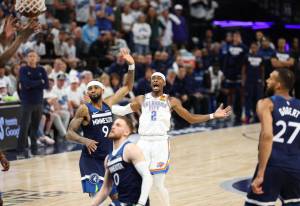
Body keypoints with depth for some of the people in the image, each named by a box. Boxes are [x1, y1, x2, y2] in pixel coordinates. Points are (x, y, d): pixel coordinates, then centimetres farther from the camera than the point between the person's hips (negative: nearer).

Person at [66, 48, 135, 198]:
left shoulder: (108, 104, 5)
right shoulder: (84, 109, -9)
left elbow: (128, 87, 10)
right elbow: (69, 133, -11)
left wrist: (131, 65, -2)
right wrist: (85, 140, -29)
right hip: (91, 159, -5)